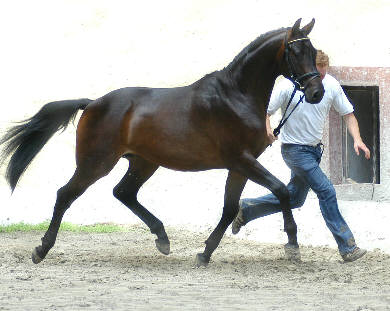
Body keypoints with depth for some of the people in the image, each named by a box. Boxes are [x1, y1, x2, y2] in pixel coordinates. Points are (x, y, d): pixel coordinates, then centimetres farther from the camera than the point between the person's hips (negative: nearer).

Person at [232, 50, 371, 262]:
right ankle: (347, 248, -10)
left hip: (315, 149, 6)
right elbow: (263, 112, -13)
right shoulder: (287, 87, -18)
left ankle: (245, 209, 34)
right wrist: (266, 130, -35)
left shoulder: (331, 85, -6)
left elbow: (348, 115, 3)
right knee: (326, 191, -14)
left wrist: (357, 139, -13)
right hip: (295, 149, -6)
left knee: (294, 198, 16)